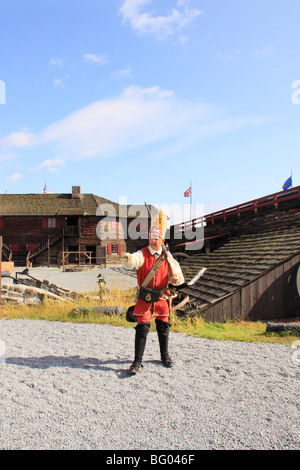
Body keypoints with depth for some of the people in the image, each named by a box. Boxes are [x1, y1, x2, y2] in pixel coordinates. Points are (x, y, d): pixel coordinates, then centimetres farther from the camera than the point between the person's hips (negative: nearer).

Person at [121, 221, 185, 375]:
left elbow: (177, 273, 8)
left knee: (163, 327, 14)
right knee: (142, 328, -8)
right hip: (144, 298, -3)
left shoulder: (167, 256, 2)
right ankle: (137, 362, 1)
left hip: (161, 297, 3)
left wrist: (177, 278, -16)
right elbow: (133, 262, -29)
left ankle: (165, 356, 34)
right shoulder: (142, 254, -8)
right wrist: (127, 259, -53)